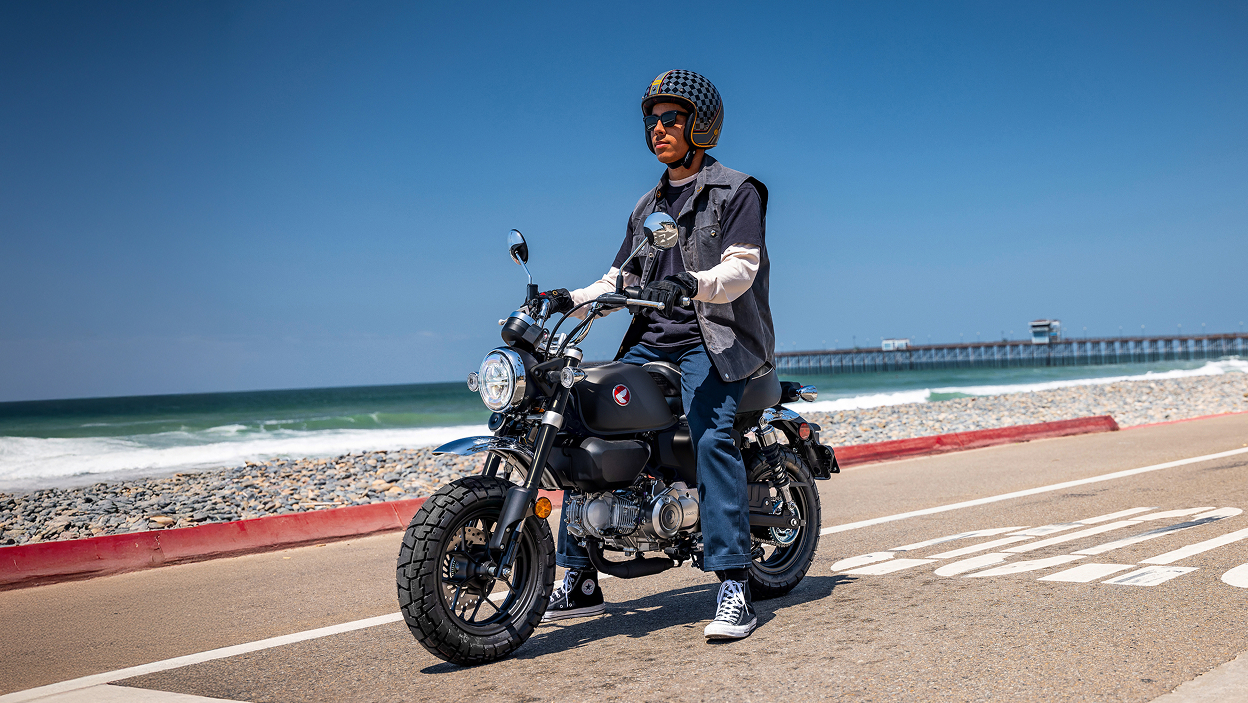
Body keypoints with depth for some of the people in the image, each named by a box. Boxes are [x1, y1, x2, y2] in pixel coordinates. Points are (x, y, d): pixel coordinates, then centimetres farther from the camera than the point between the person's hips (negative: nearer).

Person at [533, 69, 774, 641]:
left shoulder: (736, 191, 3)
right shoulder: (648, 207, 24)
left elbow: (740, 269, -13)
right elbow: (621, 279, 21)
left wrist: (692, 284, -33)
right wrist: (574, 298, 1)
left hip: (715, 337, -6)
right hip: (651, 340, 6)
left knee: (711, 436, -30)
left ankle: (734, 587, -31)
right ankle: (580, 581, -1)